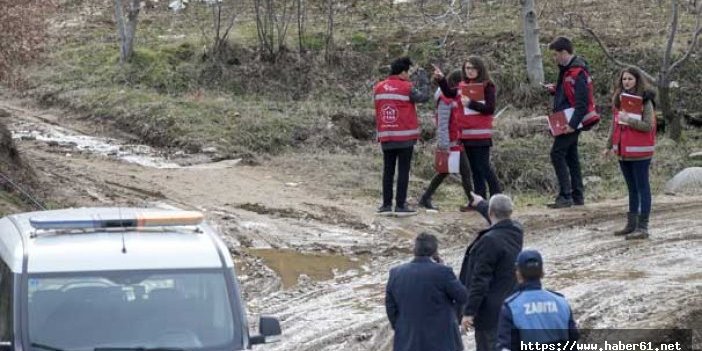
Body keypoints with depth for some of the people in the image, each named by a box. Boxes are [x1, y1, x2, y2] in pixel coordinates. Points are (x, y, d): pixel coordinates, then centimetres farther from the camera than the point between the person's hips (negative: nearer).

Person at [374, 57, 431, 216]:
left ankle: (386, 204, 7)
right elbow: (423, 96, -2)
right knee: (403, 170, -1)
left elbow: (378, 107, 10)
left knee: (388, 171, 9)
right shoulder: (407, 87, -9)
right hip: (405, 137, -5)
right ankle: (400, 205, -3)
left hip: (385, 137, 5)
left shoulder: (378, 88, 6)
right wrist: (422, 78, 8)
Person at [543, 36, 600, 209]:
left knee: (557, 154, -11)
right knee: (571, 156, 13)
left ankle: (565, 196, -11)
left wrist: (573, 124, -26)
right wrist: (555, 90, 5)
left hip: (571, 121, -10)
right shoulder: (568, 69, 13)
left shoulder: (578, 72, -19)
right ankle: (577, 196, 18)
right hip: (568, 121, 10)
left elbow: (582, 102, -23)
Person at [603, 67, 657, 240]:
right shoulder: (619, 100, 11)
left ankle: (642, 227, -4)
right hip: (623, 151, 7)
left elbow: (649, 125, -16)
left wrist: (629, 120, -24)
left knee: (642, 188, -4)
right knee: (632, 189, 14)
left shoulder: (645, 101, -9)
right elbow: (615, 124, 18)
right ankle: (631, 225, 21)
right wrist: (610, 145, 18)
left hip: (639, 152, -7)